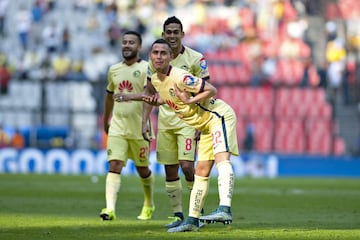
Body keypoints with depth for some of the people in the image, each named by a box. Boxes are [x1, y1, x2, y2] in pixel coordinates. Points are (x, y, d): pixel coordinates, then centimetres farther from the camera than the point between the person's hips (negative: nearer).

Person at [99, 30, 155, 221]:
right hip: (117, 127, 3)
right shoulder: (114, 70, 10)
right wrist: (106, 121, 33)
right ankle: (110, 209, -23)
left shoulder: (145, 68, -7)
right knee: (114, 166, -12)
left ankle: (149, 205, 35)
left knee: (143, 169, 12)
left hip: (138, 128, -3)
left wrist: (146, 122, -34)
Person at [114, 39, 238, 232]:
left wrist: (189, 101, -27)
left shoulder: (180, 77, -24)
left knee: (221, 157, -27)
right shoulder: (155, 80, 4)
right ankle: (192, 220, 14)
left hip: (219, 116, -10)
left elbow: (211, 90, -22)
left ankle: (225, 209, -45)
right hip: (204, 126, 10)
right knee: (202, 171, 11)